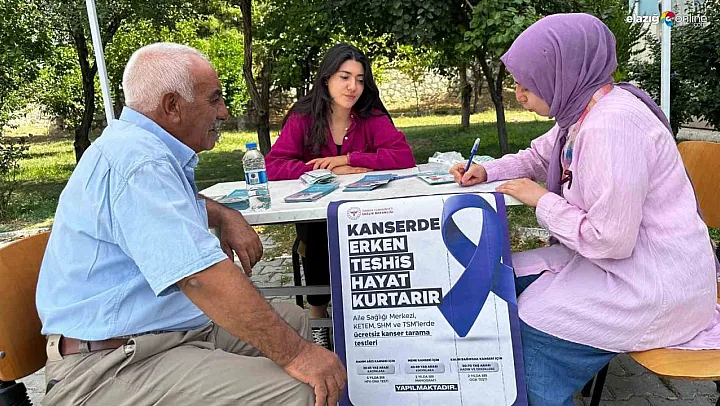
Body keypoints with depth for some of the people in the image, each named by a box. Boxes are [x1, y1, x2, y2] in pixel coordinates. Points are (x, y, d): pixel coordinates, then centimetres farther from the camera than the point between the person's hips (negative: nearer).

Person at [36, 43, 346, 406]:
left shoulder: (144, 147, 12)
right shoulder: (137, 161, -22)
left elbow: (175, 200, 34)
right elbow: (201, 277, -31)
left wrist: (227, 216, 13)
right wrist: (293, 352, -27)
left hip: (177, 328, 11)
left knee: (293, 319, 15)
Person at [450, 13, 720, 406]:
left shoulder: (611, 124, -28)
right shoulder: (582, 110, 2)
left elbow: (609, 239, -28)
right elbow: (536, 157, 22)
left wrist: (541, 200, -15)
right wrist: (487, 171, 6)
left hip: (656, 286, -10)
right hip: (623, 260, 10)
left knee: (526, 335, -11)